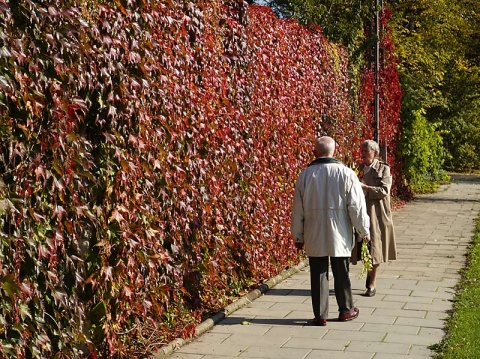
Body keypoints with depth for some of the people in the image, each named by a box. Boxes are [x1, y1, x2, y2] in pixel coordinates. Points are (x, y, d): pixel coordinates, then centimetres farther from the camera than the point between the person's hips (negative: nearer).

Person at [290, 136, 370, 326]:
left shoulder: (305, 174, -2)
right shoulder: (346, 173, -7)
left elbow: (298, 209, 3)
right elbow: (356, 206, -6)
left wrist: (298, 236, 13)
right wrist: (364, 230, 6)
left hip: (314, 236, 1)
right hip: (339, 236, 0)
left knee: (318, 275, 7)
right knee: (341, 274, 13)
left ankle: (320, 315, 11)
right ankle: (345, 310, 26)